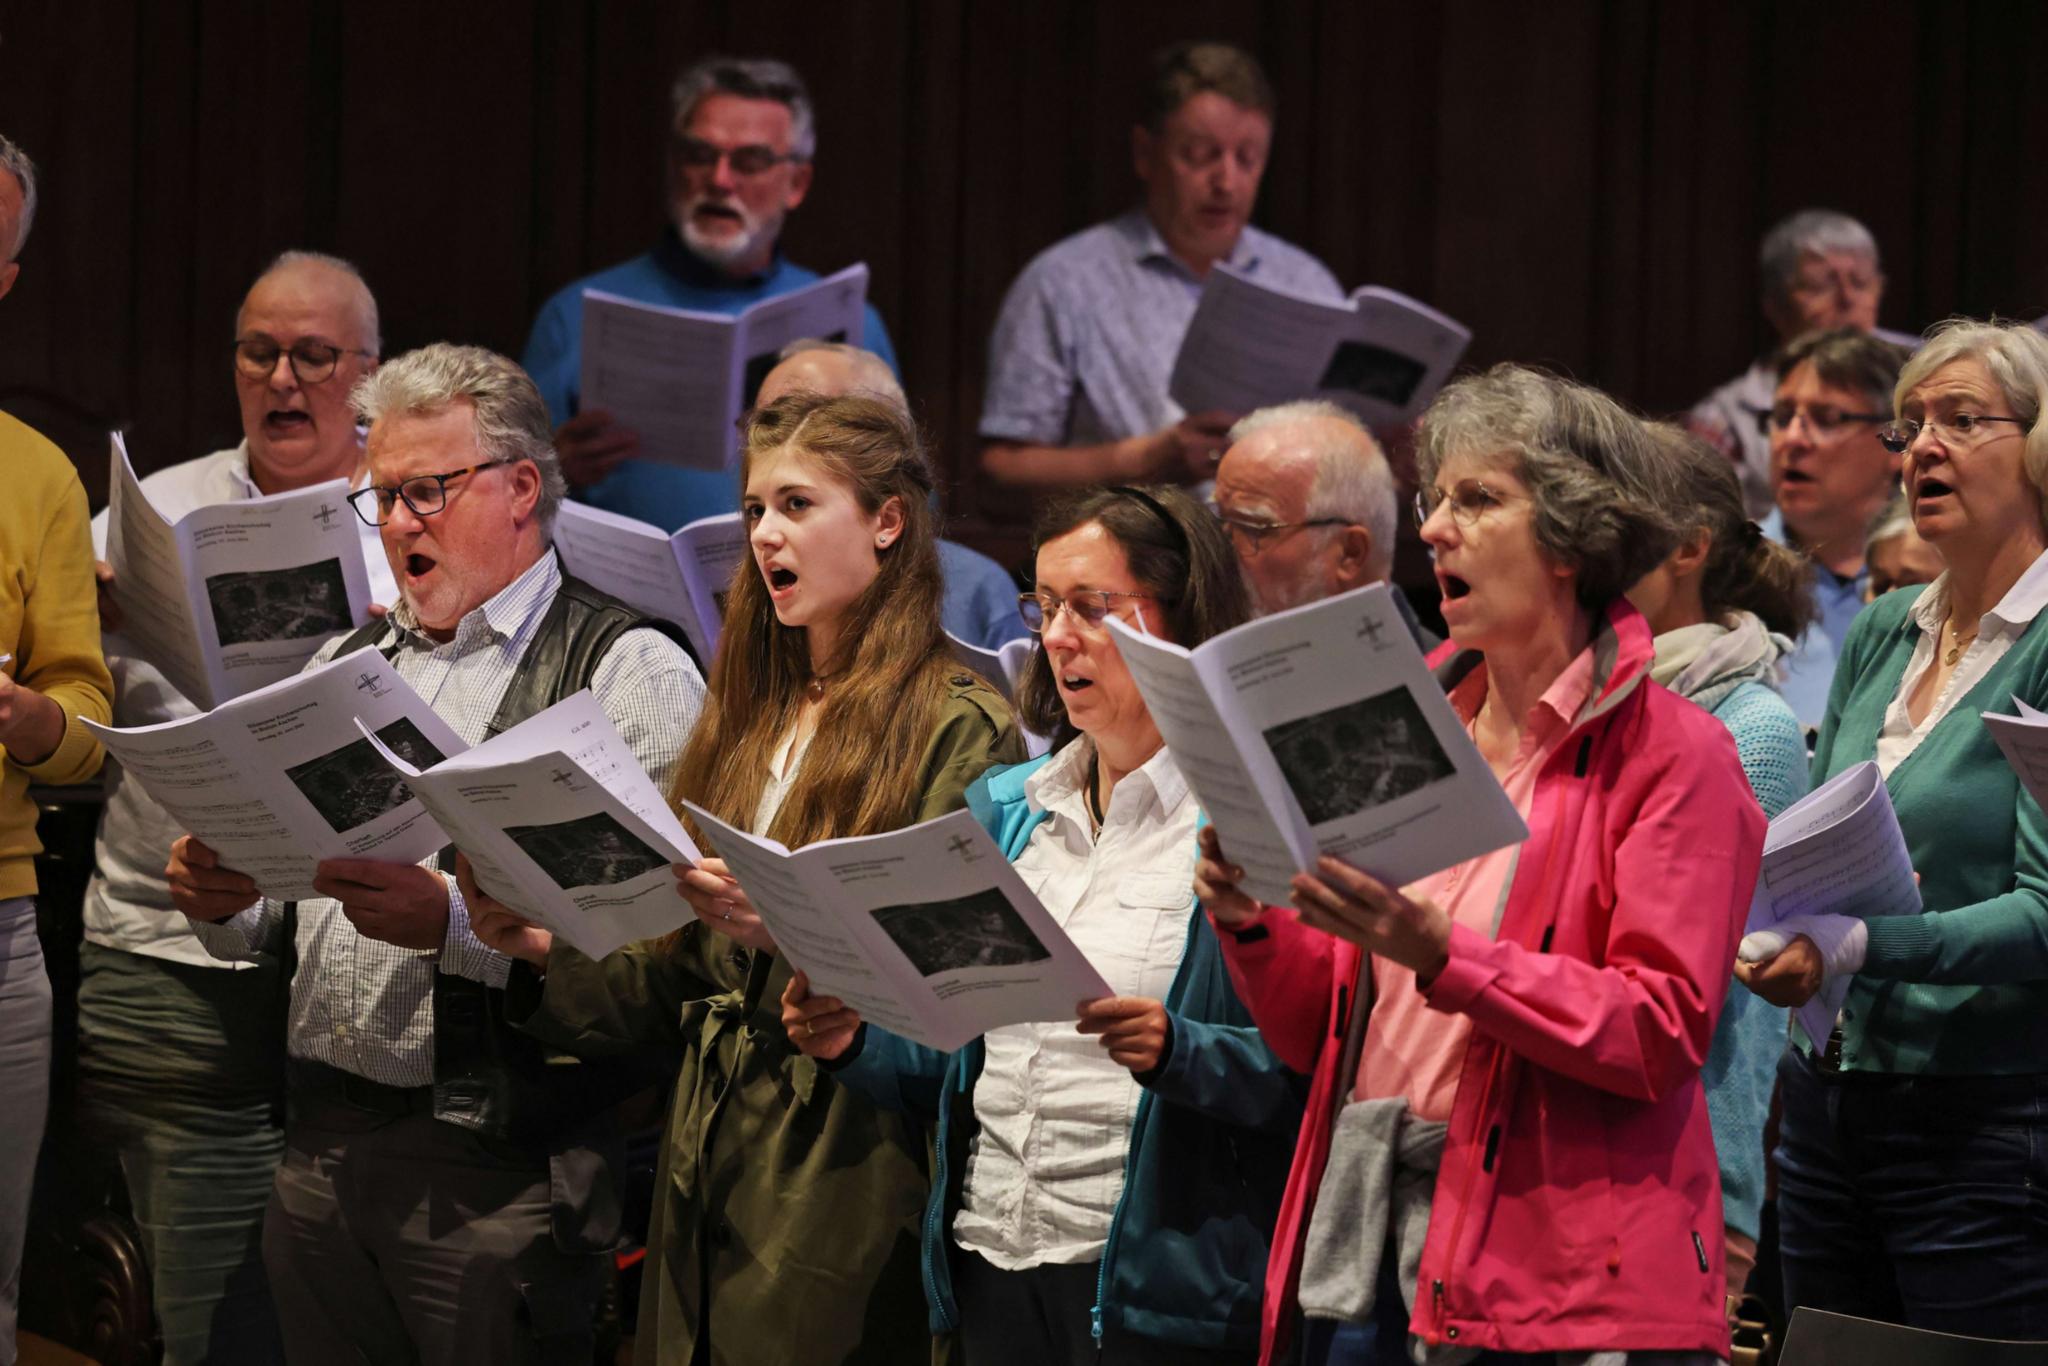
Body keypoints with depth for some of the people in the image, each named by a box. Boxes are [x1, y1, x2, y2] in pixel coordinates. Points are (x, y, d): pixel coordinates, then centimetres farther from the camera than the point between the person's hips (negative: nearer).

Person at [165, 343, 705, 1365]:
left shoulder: (630, 671, -5)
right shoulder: (343, 666, 18)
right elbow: (275, 919, 22)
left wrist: (451, 922, -28)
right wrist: (222, 903, 0)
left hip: (497, 1166, -6)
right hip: (320, 1150, 6)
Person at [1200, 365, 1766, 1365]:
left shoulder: (1674, 754, -2)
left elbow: (1662, 1032, -14)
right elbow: (1316, 1037, 17)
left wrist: (1442, 955, -23)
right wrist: (1252, 924, -3)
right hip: (1370, 1237, 5)